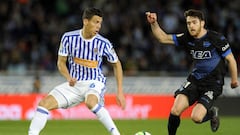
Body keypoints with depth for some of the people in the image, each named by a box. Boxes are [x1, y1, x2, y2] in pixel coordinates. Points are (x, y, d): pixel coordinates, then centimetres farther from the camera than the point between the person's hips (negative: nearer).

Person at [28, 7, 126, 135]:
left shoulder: (103, 43, -10)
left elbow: (116, 64, 4)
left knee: (90, 102, -38)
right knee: (44, 103, -13)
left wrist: (120, 92, -1)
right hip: (74, 83, 3)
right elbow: (61, 62, 4)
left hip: (94, 82, -3)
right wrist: (68, 77, -17)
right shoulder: (69, 37, -8)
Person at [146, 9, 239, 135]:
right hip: (194, 80, 4)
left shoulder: (216, 38, -14)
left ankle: (212, 113, 16)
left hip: (213, 83, -4)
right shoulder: (187, 38, -1)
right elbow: (163, 38, 1)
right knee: (175, 111, -16)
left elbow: (230, 59, -3)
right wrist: (154, 23, -16)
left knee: (196, 117, -19)